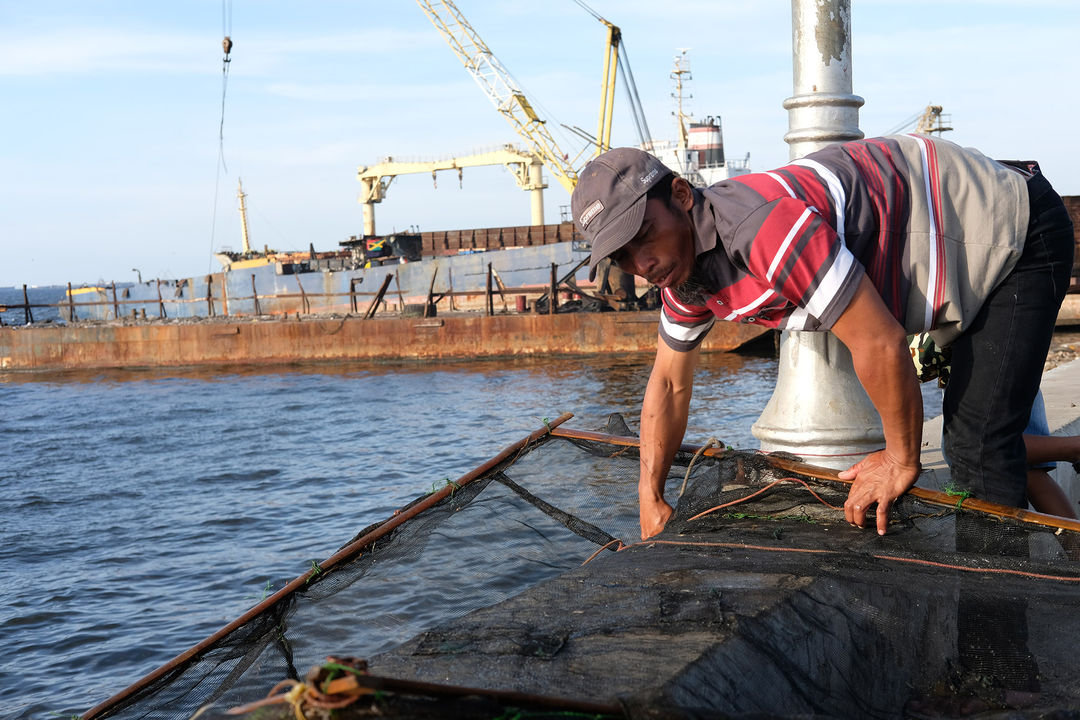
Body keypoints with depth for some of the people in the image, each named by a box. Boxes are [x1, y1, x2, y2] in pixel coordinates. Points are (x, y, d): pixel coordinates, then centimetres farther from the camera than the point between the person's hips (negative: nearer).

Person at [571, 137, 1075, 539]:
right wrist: (650, 497, 5)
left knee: (979, 452, -13)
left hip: (1017, 230, -9)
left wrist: (901, 462, -17)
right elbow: (669, 384, 9)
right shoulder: (683, 264, -6)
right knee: (967, 436, 21)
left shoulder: (759, 226, -37)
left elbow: (880, 345, -33)